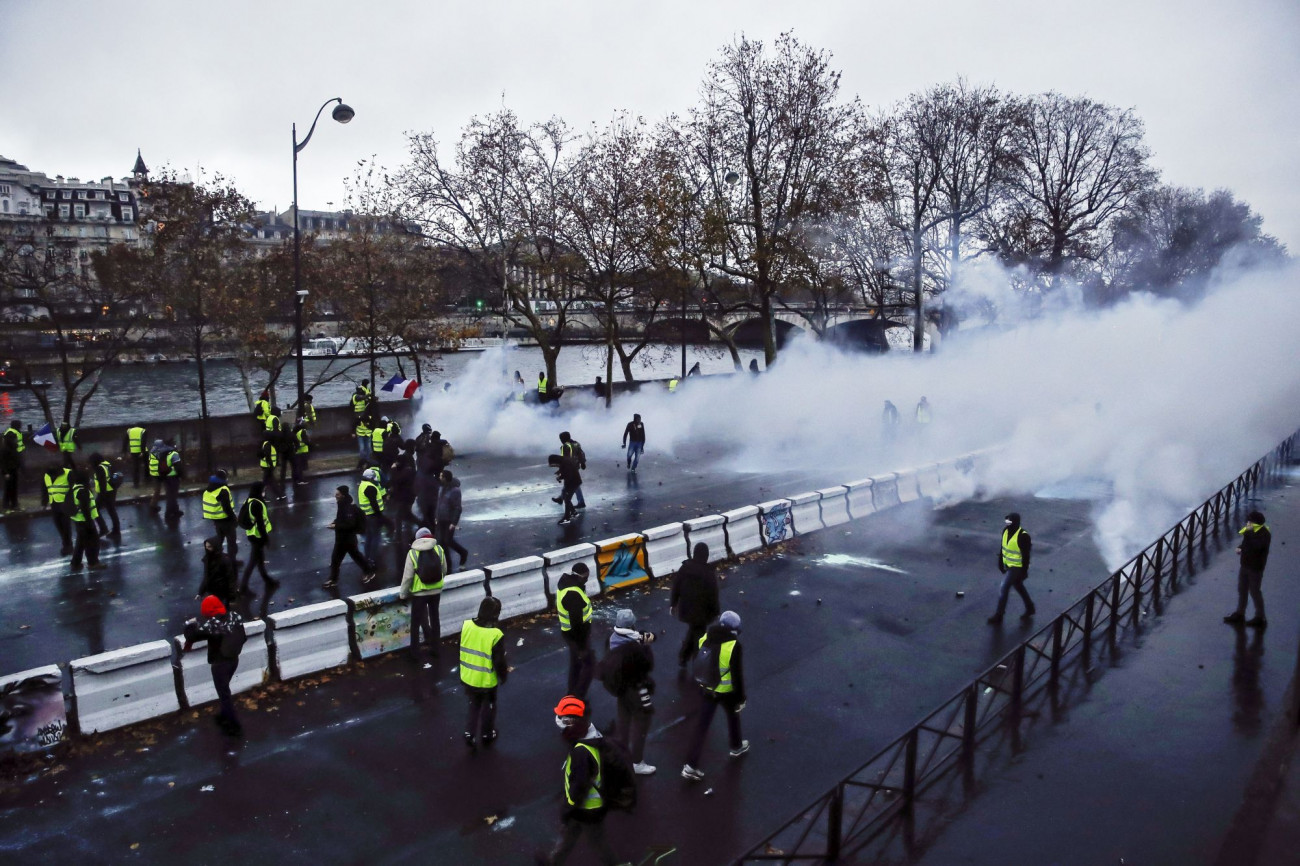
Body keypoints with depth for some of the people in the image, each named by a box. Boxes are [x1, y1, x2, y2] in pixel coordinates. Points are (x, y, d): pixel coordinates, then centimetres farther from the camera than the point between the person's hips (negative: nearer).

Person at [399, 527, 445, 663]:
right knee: (434, 618, 21)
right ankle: (434, 647, 31)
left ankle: (415, 653, 17)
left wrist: (403, 593, 1)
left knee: (416, 623, 12)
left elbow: (407, 576, -12)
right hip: (436, 591, 3)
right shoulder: (439, 549, -6)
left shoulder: (413, 553, -14)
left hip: (419, 593, -3)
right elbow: (444, 571, 4)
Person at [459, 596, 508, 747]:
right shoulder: (496, 634, -27)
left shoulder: (466, 625, -12)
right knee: (488, 706, 21)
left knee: (473, 705, 26)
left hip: (468, 677, 4)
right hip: (487, 680, -4)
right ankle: (486, 734, 36)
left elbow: (461, 650, 3)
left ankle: (469, 732, 24)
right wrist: (503, 675, 1)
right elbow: (499, 661, -18)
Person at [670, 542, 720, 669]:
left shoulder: (684, 568, -9)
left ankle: (682, 657, 30)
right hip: (702, 611, -4)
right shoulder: (709, 572, -21)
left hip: (685, 608, 4)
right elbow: (713, 595, -15)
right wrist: (715, 611, -1)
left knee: (692, 631, 27)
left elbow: (676, 586, -1)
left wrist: (673, 604, 12)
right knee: (699, 635, 13)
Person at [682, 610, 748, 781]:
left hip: (706, 689, 4)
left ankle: (691, 765, 8)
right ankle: (736, 747, 49)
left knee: (702, 725, 10)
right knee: (733, 716, 26)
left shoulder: (705, 638, -6)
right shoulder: (733, 645, -23)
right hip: (726, 692, -4)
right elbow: (737, 674, -18)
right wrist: (741, 698, -7)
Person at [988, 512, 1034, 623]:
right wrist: (1000, 563, 14)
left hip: (1016, 567, -8)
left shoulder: (1023, 536, -26)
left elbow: (1026, 556, -20)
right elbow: (1003, 548, 9)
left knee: (1004, 589, -4)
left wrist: (1024, 572, -16)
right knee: (1019, 587, 23)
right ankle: (1030, 608, 41)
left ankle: (998, 615, 7)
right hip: (1007, 565, 8)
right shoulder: (1006, 531, -3)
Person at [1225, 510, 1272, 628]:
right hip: (1245, 564, 8)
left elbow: (1256, 546, -38)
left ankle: (1260, 618, 15)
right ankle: (1239, 614, 29)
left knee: (1254, 592, 1)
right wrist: (1240, 548, -1)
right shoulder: (1251, 530, 3)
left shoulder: (1264, 534, -21)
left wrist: (1248, 532, -33)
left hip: (1255, 568, -8)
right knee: (1242, 589, 17)